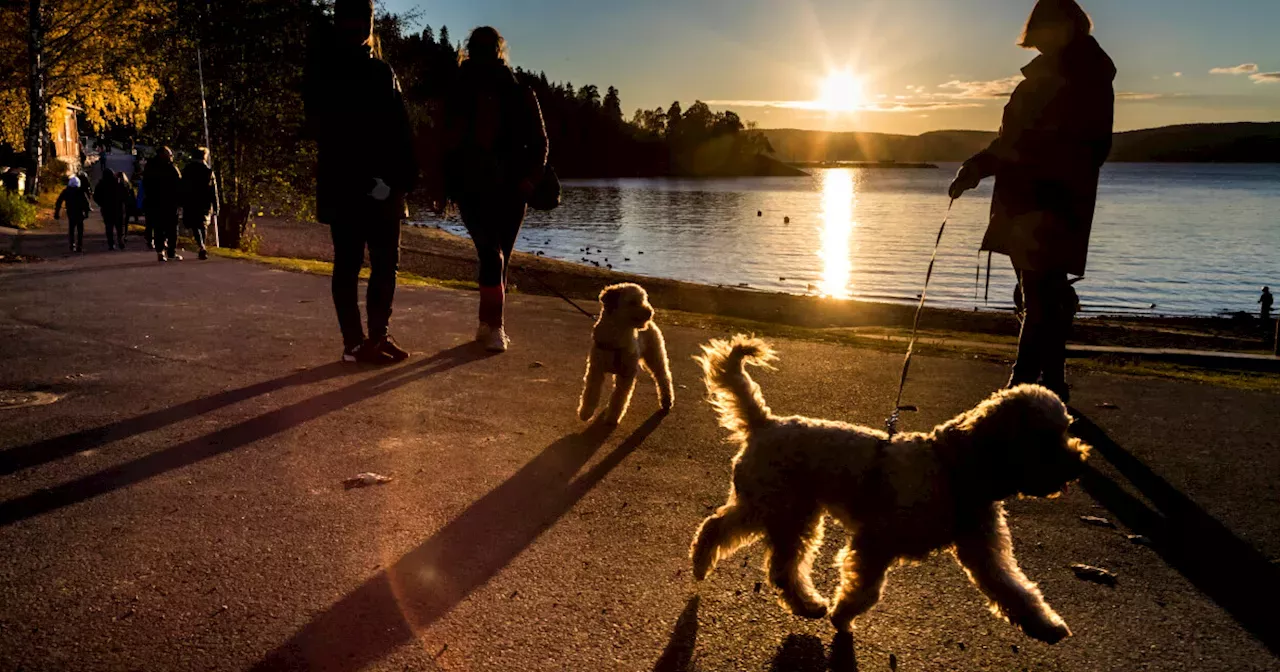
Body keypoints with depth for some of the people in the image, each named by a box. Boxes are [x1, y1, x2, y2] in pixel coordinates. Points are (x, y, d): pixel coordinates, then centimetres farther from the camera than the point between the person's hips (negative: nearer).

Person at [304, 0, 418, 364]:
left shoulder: (379, 70, 13)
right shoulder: (325, 73, -3)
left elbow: (399, 131, 7)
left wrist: (402, 180, -1)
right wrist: (369, 182, -13)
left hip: (383, 188, 5)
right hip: (347, 188, -5)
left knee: (386, 265, 6)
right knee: (348, 266, 0)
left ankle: (378, 336, 12)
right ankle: (355, 342, 2)